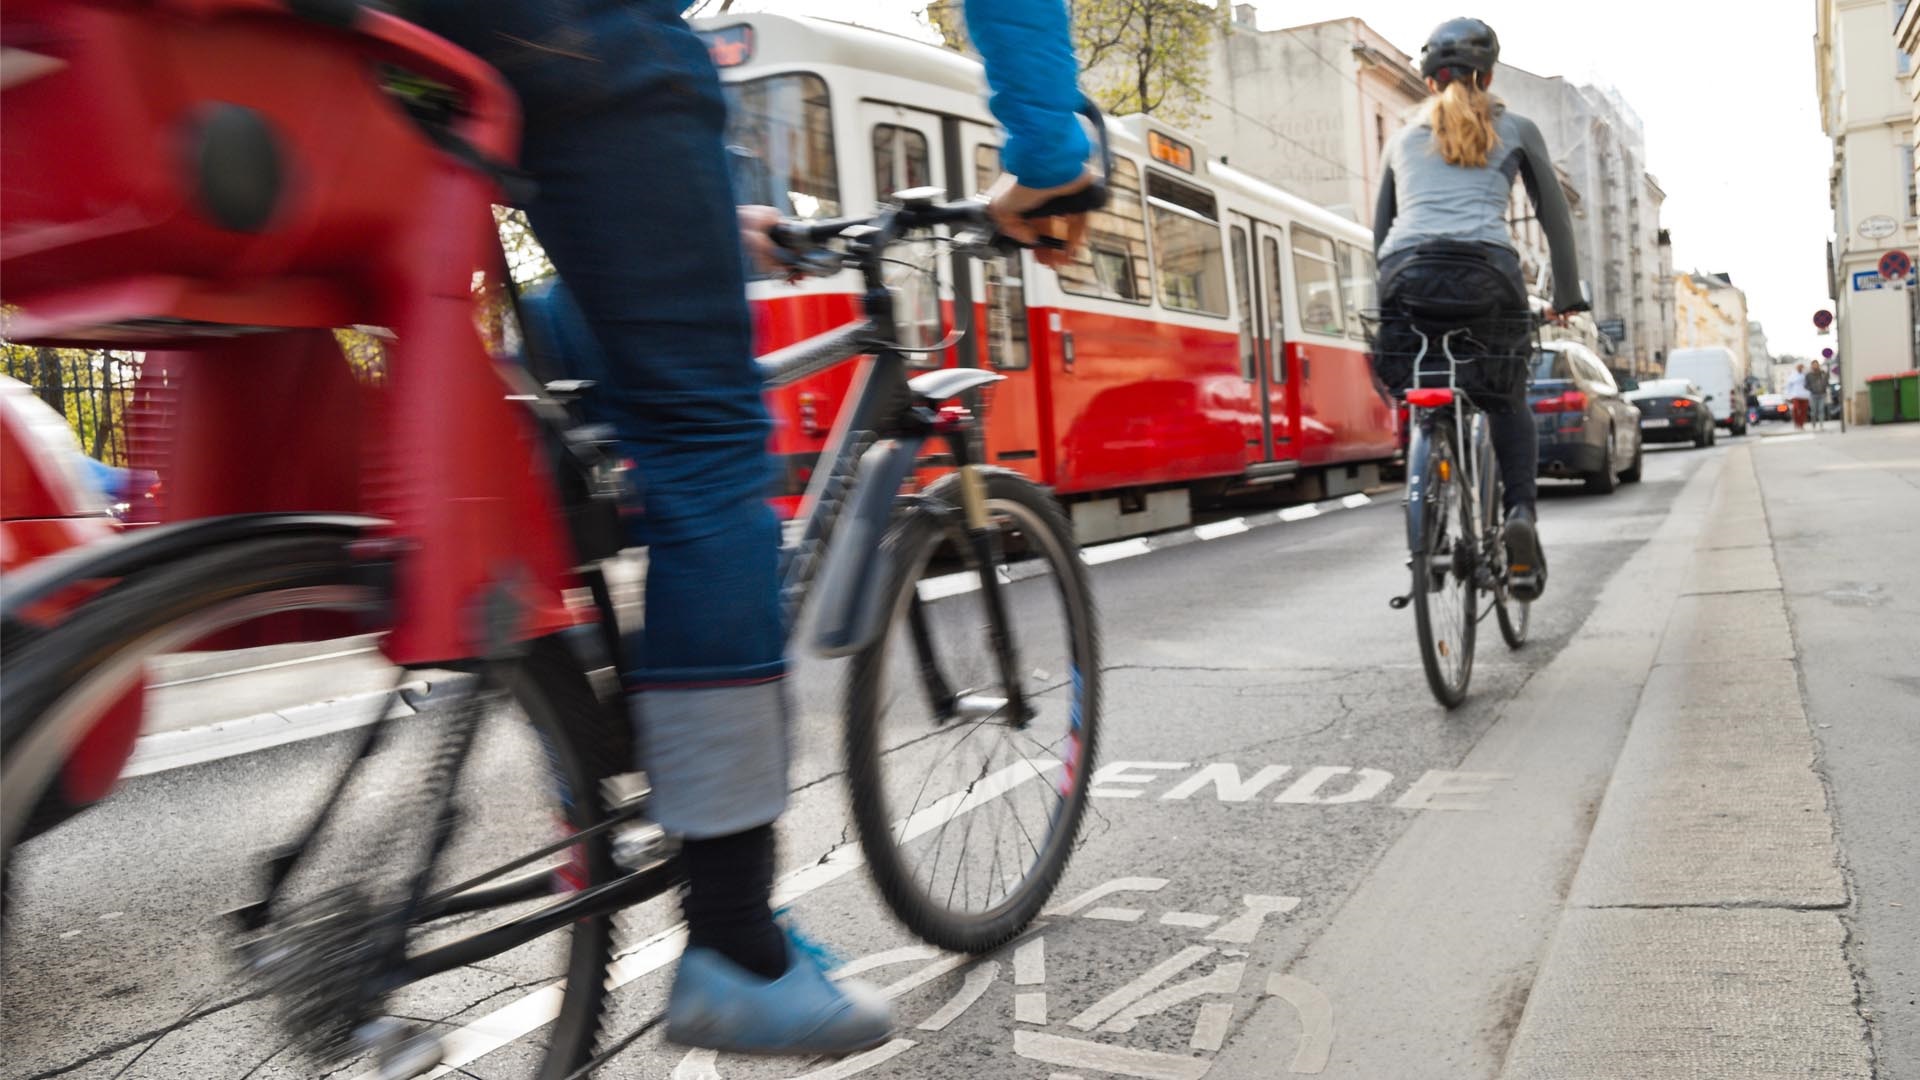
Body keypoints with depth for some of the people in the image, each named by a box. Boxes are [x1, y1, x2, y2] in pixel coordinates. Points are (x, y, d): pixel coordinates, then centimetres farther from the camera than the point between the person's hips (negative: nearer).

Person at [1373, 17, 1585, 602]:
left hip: (1405, 271, 1)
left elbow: (1381, 229, 28)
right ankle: (1521, 511, -4)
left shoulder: (1404, 138, 27)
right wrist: (1567, 296, 30)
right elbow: (1556, 216, 22)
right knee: (1509, 404, 18)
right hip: (1486, 269, -1)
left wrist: (1385, 305, 33)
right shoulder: (1514, 129, 21)